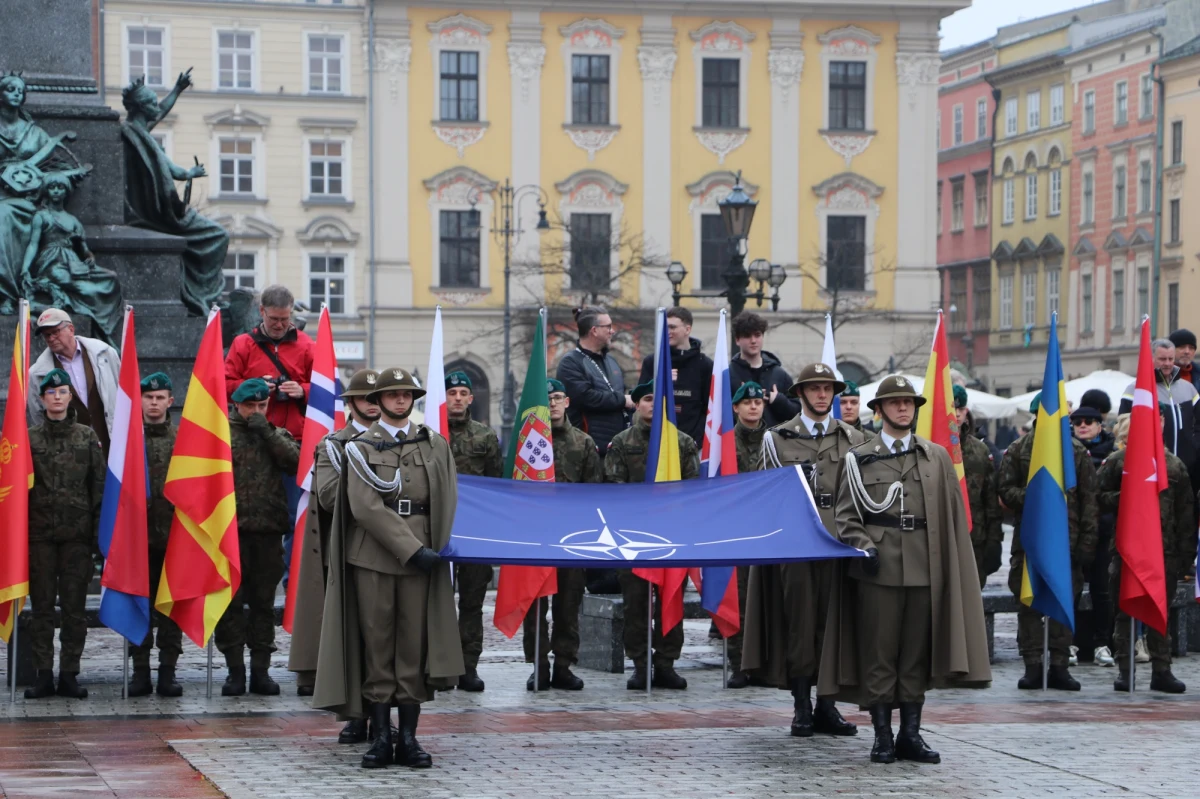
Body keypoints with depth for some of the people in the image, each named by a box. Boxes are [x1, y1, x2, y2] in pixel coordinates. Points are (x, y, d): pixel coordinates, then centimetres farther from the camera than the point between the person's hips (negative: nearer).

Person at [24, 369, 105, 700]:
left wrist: (99, 527, 0)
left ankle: (69, 673, 7)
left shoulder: (87, 436, 7)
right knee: (42, 605, 2)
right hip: (40, 533, 0)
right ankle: (43, 673, 6)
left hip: (77, 534, 0)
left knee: (75, 606, 1)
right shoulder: (29, 438, 5)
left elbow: (100, 483, 6)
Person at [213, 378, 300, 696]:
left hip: (268, 530, 2)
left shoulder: (276, 434, 12)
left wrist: (266, 431, -9)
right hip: (231, 529, -2)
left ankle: (261, 668, 14)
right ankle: (235, 668, 6)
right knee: (230, 602, 0)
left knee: (263, 601, 8)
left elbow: (295, 460, -7)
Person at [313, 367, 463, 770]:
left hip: (422, 556, 2)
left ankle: (409, 739, 4)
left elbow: (447, 502, 10)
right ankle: (381, 738, 3)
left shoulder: (435, 446, 14)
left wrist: (437, 549, -4)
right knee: (376, 647, -1)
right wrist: (413, 549, -13)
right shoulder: (360, 447, 6)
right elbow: (367, 507, -6)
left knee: (414, 647, 0)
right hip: (372, 558, -2)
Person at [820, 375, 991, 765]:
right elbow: (846, 514, 6)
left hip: (925, 568, 2)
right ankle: (882, 736, 4)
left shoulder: (937, 457, 13)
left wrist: (949, 564, 4)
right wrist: (862, 546, -10)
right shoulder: (859, 458, 8)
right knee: (878, 654, -1)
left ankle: (911, 734, 11)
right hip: (878, 568, -2)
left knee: (918, 654, 4)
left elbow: (952, 515, 11)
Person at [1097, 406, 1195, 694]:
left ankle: (1161, 670, 11)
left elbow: (1185, 513, 10)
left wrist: (1186, 551, 4)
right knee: (1125, 611, 2)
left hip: (1165, 549, 2)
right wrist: (1124, 497, -15)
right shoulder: (1117, 462, 4)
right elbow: (1098, 498, 1)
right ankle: (1124, 669, 8)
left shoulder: (1175, 465, 11)